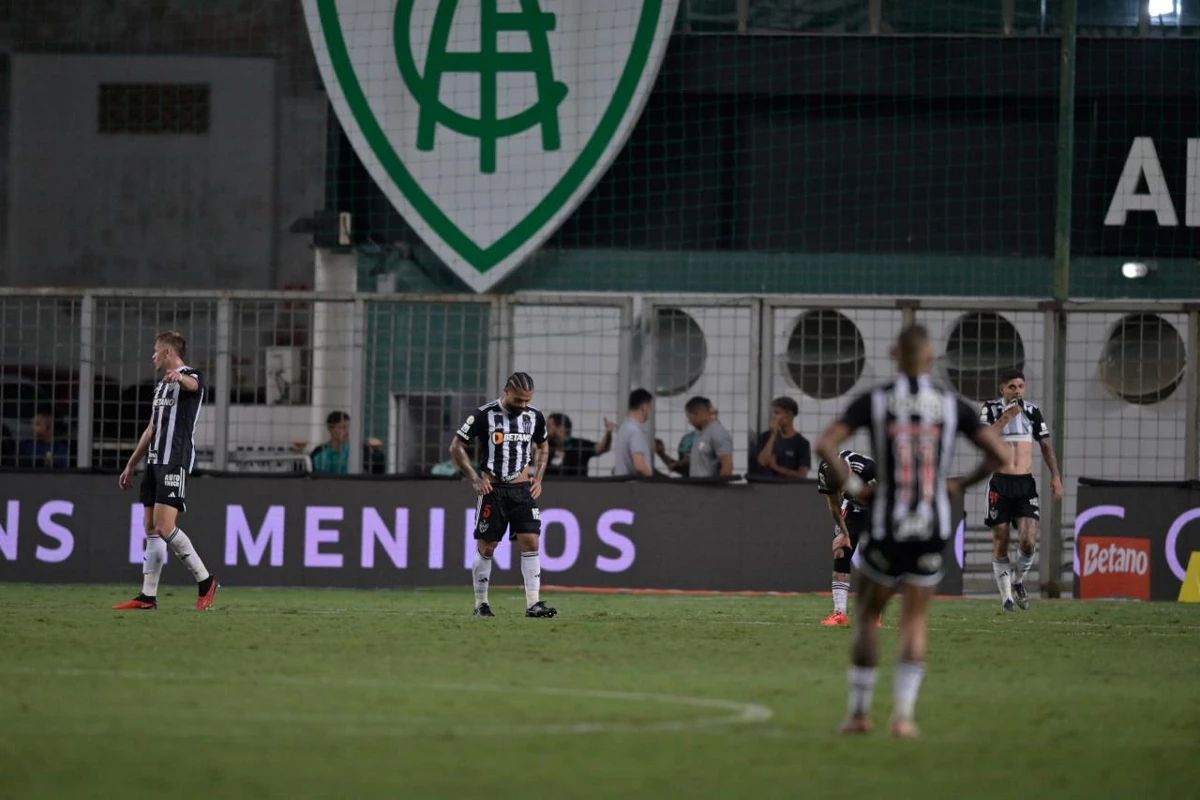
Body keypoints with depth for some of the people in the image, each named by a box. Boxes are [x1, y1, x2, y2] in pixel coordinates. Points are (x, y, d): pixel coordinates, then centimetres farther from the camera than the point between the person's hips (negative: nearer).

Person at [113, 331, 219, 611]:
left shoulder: (189, 376, -6)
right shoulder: (163, 385, 22)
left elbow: (192, 385, -33)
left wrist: (179, 377, -57)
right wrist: (131, 465, 30)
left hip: (175, 462, -9)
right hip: (155, 462, 9)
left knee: (164, 526, -17)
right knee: (151, 529, 6)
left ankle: (205, 581, -8)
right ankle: (148, 596, 7)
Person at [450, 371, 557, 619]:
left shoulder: (534, 417, 4)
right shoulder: (484, 415, -10)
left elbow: (542, 447, 22)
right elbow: (456, 447, -3)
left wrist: (538, 478, 10)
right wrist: (475, 478, -9)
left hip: (522, 489, 3)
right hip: (493, 489, -3)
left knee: (530, 542, -8)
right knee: (486, 547, 3)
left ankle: (533, 603, -8)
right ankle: (481, 604, 14)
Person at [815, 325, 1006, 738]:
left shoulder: (874, 401, -2)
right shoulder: (952, 405, 2)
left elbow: (825, 445, -11)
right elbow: (998, 453, -1)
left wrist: (851, 486, 1)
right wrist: (962, 483, 13)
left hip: (886, 527, -1)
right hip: (932, 528, 1)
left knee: (867, 614, 16)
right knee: (914, 621, 11)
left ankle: (859, 711, 15)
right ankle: (904, 713, -2)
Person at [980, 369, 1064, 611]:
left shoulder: (1032, 411, 9)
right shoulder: (991, 409, 0)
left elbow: (1046, 445, 14)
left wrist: (1055, 476, 6)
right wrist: (1005, 418, -22)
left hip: (1026, 483, 2)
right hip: (1000, 483, -2)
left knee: (1029, 541, -13)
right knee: (1000, 543, -1)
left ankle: (1018, 581, 14)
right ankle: (1006, 595, 9)